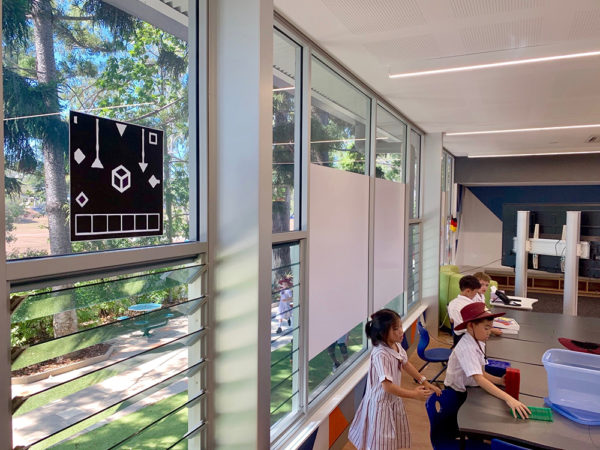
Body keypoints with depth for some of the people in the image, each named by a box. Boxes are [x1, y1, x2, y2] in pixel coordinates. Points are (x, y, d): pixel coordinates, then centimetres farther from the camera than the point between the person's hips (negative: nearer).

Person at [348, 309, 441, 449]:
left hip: (394, 400, 8)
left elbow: (406, 364, 11)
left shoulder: (396, 345, -6)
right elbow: (387, 386, -33)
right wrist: (414, 394, -25)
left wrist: (424, 382, 9)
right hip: (381, 403, -8)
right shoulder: (380, 355, -32)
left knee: (395, 439, 24)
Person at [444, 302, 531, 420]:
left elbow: (481, 373, 3)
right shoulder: (467, 348, -26)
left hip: (469, 390, 7)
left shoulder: (478, 342, 0)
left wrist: (499, 381, -13)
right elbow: (479, 379, -35)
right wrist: (508, 398, -41)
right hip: (458, 396, -7)